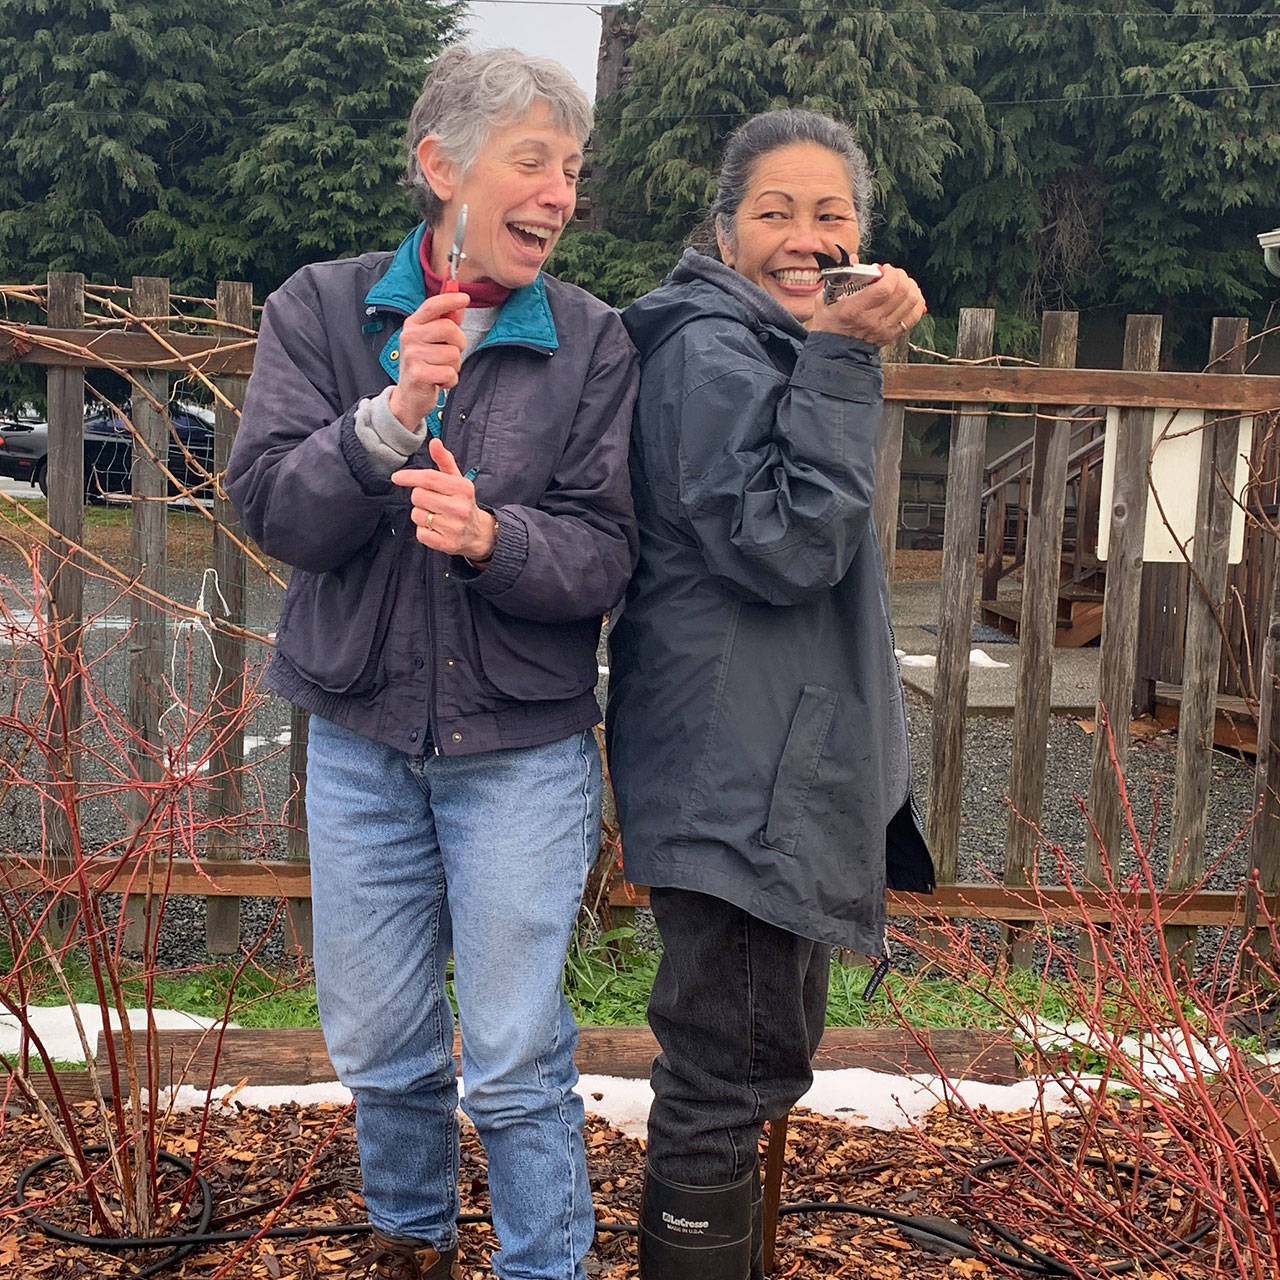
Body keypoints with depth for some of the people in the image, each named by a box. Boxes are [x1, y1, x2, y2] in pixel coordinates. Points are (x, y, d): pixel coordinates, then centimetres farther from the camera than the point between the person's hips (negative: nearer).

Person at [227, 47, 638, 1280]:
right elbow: (272, 509, -10)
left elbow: (603, 555, -8)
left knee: (517, 1063, 3)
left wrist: (490, 536, -27)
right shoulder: (320, 310, 0)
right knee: (378, 1049, 17)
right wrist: (390, 415, -25)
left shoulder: (591, 343, -3)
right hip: (361, 739, 2)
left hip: (523, 748, -2)